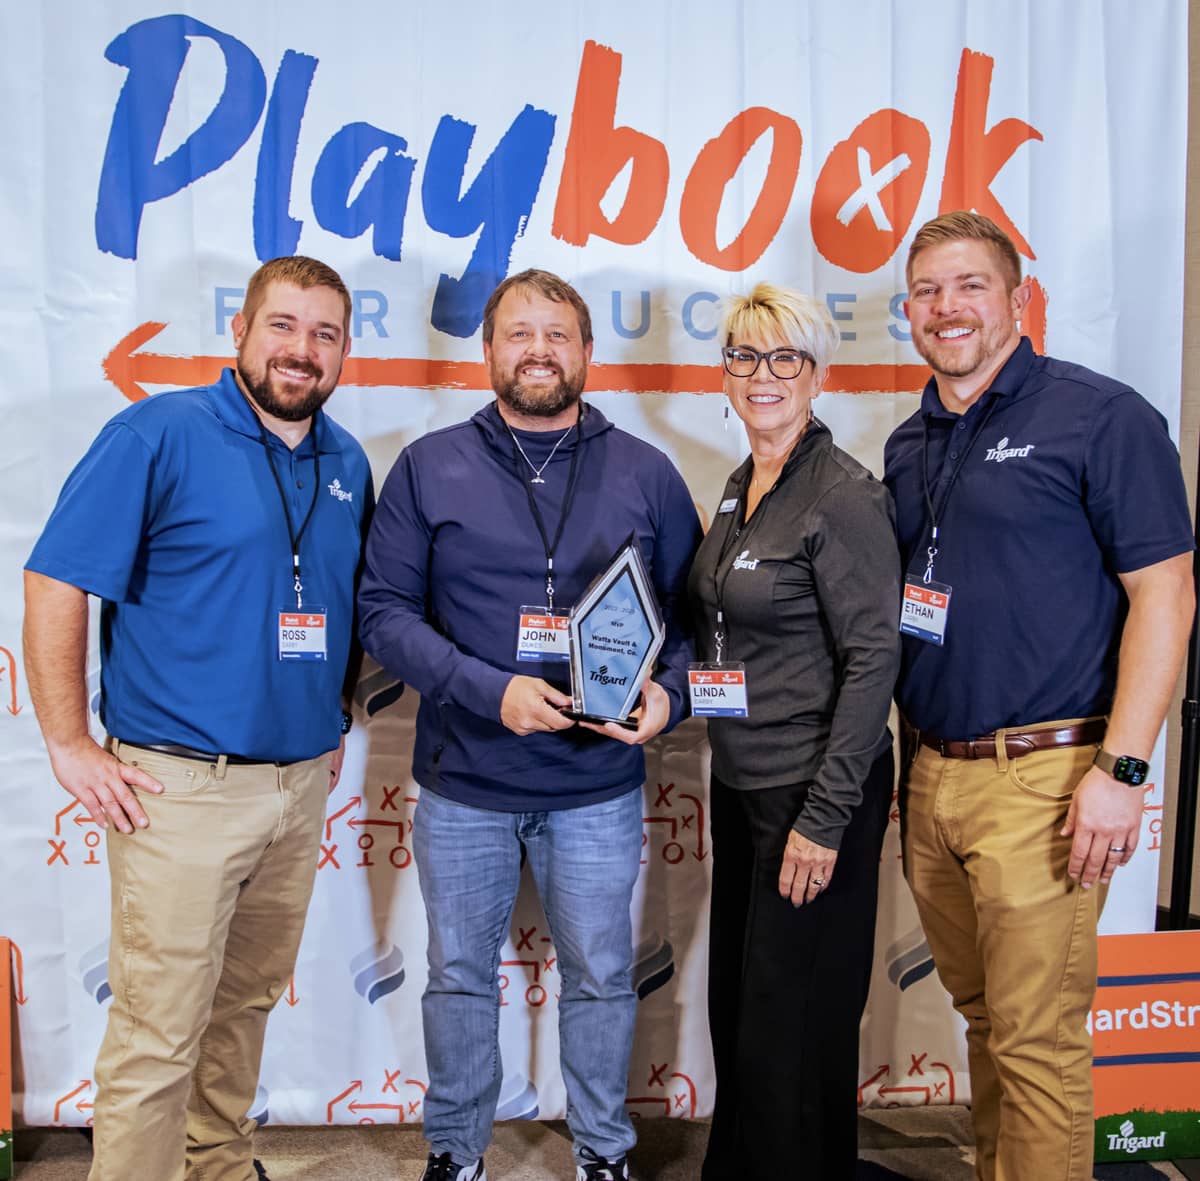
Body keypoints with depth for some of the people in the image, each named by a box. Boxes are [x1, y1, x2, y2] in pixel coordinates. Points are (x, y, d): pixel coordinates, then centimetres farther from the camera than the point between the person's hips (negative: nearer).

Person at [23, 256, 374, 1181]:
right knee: (157, 1037, 1)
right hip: (184, 786, -6)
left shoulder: (348, 463, 10)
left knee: (247, 1003, 21)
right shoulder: (160, 435, -9)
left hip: (303, 782, 6)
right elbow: (55, 582, -12)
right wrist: (71, 746, -12)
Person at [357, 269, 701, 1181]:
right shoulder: (429, 469, -2)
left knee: (601, 977, 15)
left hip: (598, 787, 1)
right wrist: (491, 691, -19)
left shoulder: (646, 474, 1)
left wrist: (668, 694, -15)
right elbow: (384, 611, -7)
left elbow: (692, 615, 5)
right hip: (463, 783, 0)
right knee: (460, 976, 16)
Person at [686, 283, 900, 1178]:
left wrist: (825, 817, -20)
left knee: (793, 1027, 5)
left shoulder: (844, 494, -15)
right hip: (740, 784, 8)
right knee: (735, 1003, 19)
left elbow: (874, 658, -19)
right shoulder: (742, 487, 10)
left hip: (815, 793, -8)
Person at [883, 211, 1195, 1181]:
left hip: (1040, 778, -6)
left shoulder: (1099, 416, -6)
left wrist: (1121, 771, -17)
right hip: (930, 775, 7)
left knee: (1037, 1039, 2)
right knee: (982, 1015, 20)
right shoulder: (910, 446, 14)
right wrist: (908, 760, 11)